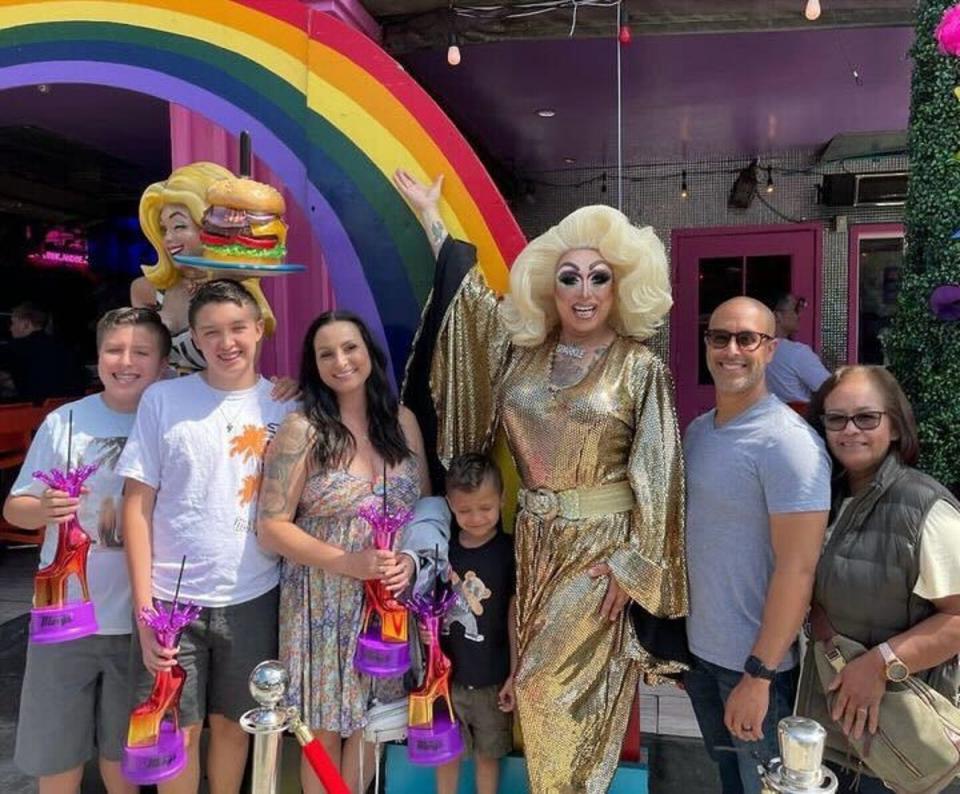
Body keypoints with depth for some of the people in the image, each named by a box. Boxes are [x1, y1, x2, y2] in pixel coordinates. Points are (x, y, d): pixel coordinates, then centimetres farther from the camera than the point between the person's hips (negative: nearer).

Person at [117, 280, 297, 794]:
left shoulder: (285, 407, -1)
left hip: (253, 598, 1)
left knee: (233, 724, 16)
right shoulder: (162, 400, -4)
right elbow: (137, 505, -3)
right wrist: (143, 605, -7)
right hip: (172, 598, -1)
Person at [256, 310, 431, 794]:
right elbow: (272, 528, -12)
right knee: (325, 732, 11)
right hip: (323, 604, -3)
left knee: (368, 723, 17)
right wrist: (347, 562, -22)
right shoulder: (301, 430, -10)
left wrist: (411, 559, -11)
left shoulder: (402, 422, 2)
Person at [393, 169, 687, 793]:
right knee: (539, 683, 15)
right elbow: (471, 294, 13)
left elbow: (656, 475, -9)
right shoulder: (523, 349, 1)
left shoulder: (640, 367, -10)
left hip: (600, 545, -4)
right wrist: (431, 217, 17)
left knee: (571, 684, 5)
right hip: (535, 543, 4)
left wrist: (628, 564, -11)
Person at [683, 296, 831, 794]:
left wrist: (758, 675, -20)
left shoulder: (788, 442, -20)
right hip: (699, 650, 7)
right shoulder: (697, 430, 3)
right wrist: (680, 641, 12)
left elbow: (797, 569, -21)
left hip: (755, 662, -6)